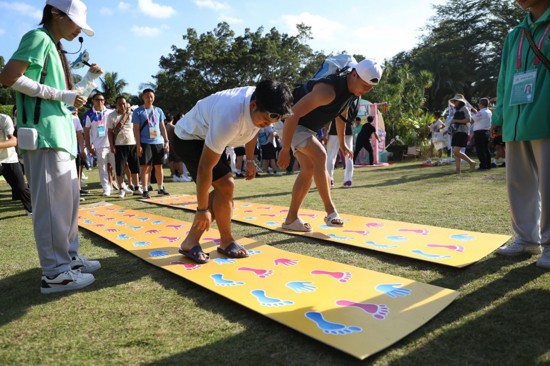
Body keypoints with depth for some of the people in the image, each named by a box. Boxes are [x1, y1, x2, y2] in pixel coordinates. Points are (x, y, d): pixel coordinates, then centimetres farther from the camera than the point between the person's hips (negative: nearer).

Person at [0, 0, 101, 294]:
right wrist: (61, 95, -15)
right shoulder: (38, 38, -5)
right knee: (52, 203, -9)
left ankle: (69, 258, 23)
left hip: (61, 135, 10)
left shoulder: (55, 49, 23)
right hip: (44, 134, -10)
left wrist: (88, 80, 14)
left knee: (68, 200, 13)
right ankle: (54, 272, -2)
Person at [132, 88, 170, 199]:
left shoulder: (158, 110, 12)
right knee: (146, 167, -2)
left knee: (158, 166, 8)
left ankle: (161, 188, 16)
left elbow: (162, 127, 14)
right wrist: (138, 145, -10)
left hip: (158, 142, 3)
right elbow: (136, 129, -2)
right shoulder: (138, 112, 1)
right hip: (145, 143, -3)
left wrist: (166, 141, 7)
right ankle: (145, 190, 4)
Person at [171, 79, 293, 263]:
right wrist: (202, 209, -26)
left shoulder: (262, 100, -17)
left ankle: (191, 242, 5)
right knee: (226, 185, -17)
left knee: (222, 188, -1)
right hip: (188, 137, -8)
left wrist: (250, 160, 12)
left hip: (207, 136, 8)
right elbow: (205, 167, -34)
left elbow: (253, 129, 8)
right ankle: (226, 241, 3)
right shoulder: (229, 119, -40)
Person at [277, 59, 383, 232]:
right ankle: (330, 211, -17)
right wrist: (285, 149, -29)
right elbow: (293, 114, -34)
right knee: (320, 155, -24)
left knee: (309, 168, 4)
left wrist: (342, 142, 25)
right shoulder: (329, 90, -33)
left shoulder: (352, 90, -3)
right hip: (289, 123, -9)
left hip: (306, 126, 9)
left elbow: (341, 115, 17)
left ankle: (291, 219, 9)